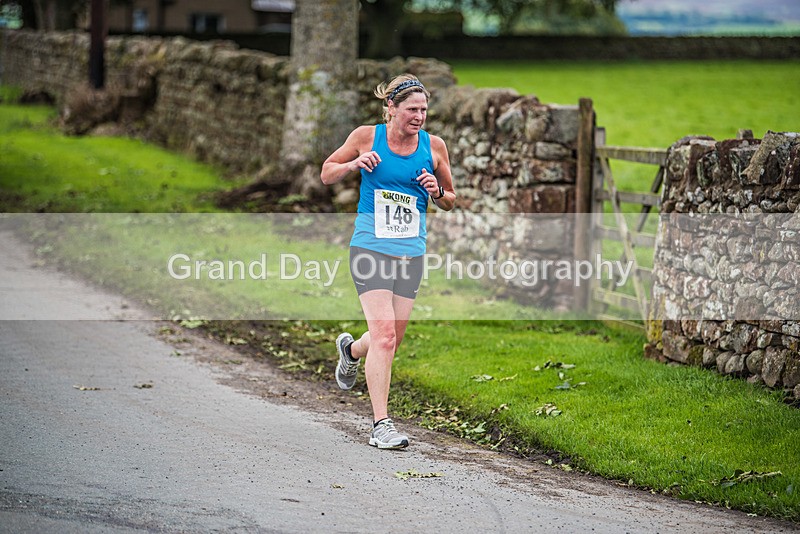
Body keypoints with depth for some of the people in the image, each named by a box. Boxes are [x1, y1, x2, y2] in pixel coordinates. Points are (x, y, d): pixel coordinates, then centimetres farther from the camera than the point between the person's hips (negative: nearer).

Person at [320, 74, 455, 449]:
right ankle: (381, 424, -12)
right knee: (384, 333, -16)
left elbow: (450, 202, 16)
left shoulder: (434, 147, 5)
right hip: (371, 247, -4)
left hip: (411, 253, 4)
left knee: (393, 339, 9)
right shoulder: (367, 137, -2)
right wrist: (354, 164, -12)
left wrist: (437, 192, -7)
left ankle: (351, 351, 45)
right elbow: (326, 175, 8)